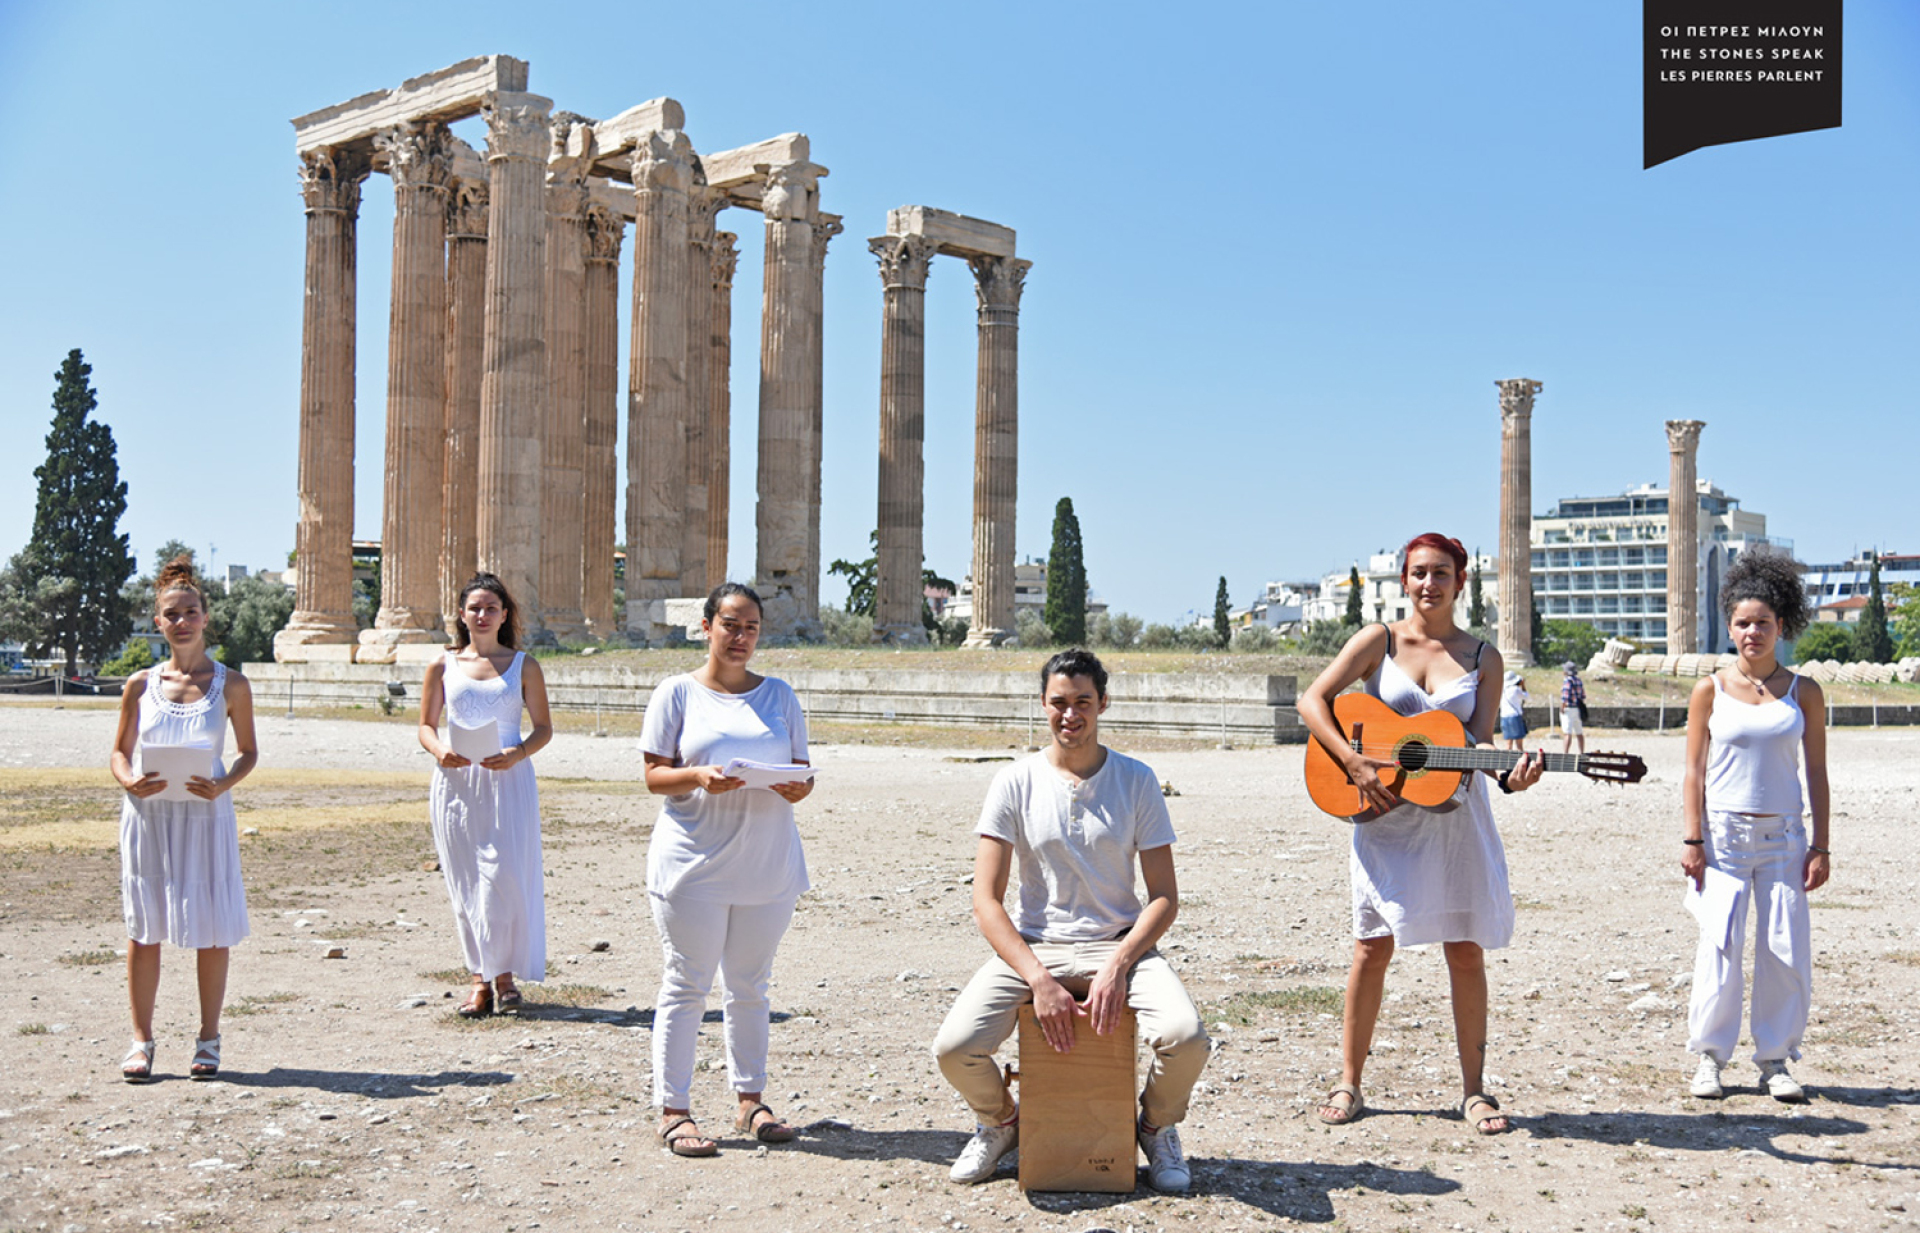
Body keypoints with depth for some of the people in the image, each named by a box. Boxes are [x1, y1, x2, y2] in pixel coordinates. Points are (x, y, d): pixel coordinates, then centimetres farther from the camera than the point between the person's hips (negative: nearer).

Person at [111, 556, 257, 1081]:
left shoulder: (230, 684, 1)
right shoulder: (141, 685, 4)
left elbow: (248, 751, 7)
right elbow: (119, 752, 11)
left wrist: (224, 784, -12)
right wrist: (129, 781, -11)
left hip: (205, 816, -1)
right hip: (148, 816, 1)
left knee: (212, 929, 2)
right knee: (143, 928, 4)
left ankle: (208, 1039, 15)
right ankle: (141, 1040, 15)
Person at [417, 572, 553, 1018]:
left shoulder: (523, 666, 7)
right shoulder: (442, 666, 10)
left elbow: (544, 727, 7)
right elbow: (426, 725, 11)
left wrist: (518, 753, -13)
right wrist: (440, 751, -10)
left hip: (507, 781, -1)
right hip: (455, 781, 2)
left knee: (505, 875, -9)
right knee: (465, 881, 2)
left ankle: (504, 974, 5)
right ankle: (480, 977, 11)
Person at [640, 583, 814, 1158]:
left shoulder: (779, 696, 12)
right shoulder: (677, 693, 2)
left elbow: (801, 771, 11)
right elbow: (655, 775, -2)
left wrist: (796, 787, -12)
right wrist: (699, 777, -21)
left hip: (767, 864, 4)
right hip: (693, 864, -3)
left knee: (750, 984, 12)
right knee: (686, 985, 0)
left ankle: (750, 1101, 22)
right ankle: (673, 1110, 6)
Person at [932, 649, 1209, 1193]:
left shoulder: (1136, 781, 1)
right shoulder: (1016, 783, -1)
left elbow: (1164, 896, 0)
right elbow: (986, 901, -5)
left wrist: (1116, 966, -16)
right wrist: (1038, 979, -18)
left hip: (1120, 944, 0)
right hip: (1033, 947, 0)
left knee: (1185, 1037, -29)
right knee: (955, 1047, -25)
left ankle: (1156, 1127, 9)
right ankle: (1000, 1122, 13)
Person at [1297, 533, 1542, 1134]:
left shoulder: (1482, 657, 6)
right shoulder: (1378, 641, 2)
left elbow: (1480, 740, 1)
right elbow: (1312, 700, -6)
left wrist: (1508, 774, -21)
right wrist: (1354, 763, -17)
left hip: (1455, 815, 1)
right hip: (1385, 814, -1)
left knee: (1466, 950, 3)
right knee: (1374, 946, 2)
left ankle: (1474, 1089, 15)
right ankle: (1349, 1084, 13)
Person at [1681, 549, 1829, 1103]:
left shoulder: (1803, 692, 5)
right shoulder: (1710, 691, 2)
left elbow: (1816, 772, 7)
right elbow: (1695, 771, 2)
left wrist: (1820, 846, 2)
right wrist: (1692, 839, -5)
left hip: (1783, 835, 2)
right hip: (1724, 831, -1)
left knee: (1787, 949, 0)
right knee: (1720, 945, -6)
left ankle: (1775, 1059, 13)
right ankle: (1710, 1055, 6)